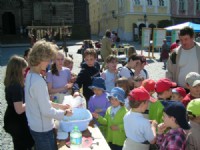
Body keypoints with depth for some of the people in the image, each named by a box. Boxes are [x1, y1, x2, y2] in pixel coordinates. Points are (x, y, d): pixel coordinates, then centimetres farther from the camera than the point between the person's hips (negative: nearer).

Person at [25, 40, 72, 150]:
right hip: (43, 129, -9)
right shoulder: (38, 81, -28)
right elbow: (47, 111, -25)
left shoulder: (30, 75, 2)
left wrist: (59, 105, 9)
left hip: (35, 126, 9)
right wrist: (64, 113, -10)